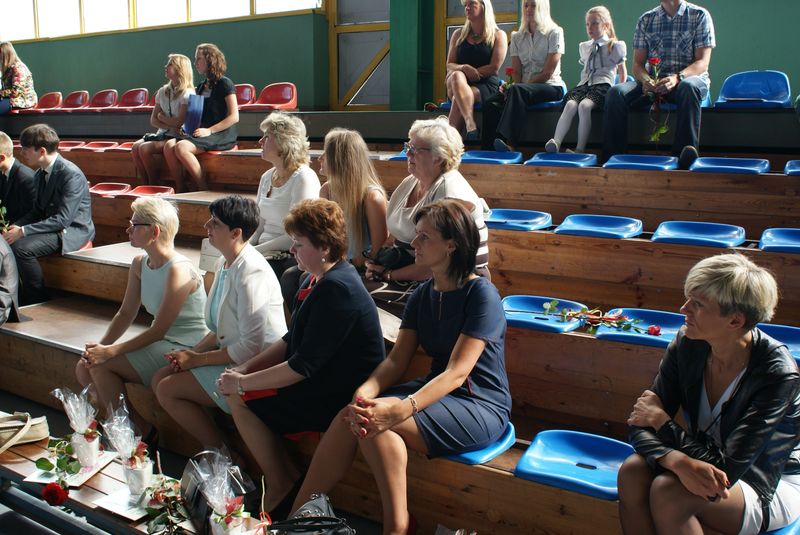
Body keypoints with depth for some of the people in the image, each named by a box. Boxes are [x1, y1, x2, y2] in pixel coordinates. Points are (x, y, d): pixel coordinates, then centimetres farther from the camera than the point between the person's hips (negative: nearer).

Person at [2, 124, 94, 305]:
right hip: (51, 227, 9)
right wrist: (16, 226, -4)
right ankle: (19, 298, 4)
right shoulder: (41, 173, 10)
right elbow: (38, 211, 15)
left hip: (73, 231, -9)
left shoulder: (71, 174, -19)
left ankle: (38, 301, -8)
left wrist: (23, 231, -24)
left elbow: (63, 219, -24)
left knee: (21, 247, -25)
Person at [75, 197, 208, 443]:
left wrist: (110, 351, -21)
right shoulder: (139, 264, 5)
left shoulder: (179, 270, -23)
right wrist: (100, 345, -5)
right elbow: (126, 313, 10)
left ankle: (141, 433, 1)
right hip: (159, 343, 9)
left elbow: (158, 330, -21)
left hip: (185, 349, -9)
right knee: (85, 367, -1)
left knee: (101, 366, -16)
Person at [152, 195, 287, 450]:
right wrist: (194, 351, 1)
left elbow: (251, 347, -25)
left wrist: (198, 360, -15)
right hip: (230, 353, 10)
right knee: (160, 379, 7)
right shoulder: (225, 263, 8)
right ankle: (210, 448, 14)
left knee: (167, 390, -11)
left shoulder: (251, 272, -23)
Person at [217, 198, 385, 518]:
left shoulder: (336, 288, -24)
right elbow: (293, 341, 14)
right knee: (240, 392, 2)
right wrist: (245, 368, 3)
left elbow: (304, 365, -24)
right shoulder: (321, 279, 7)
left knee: (241, 401, -10)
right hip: (323, 381, 10)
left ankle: (281, 488, 5)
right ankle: (285, 480, 10)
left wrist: (243, 383, -15)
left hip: (338, 397, -10)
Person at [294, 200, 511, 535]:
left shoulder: (482, 295, -15)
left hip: (480, 407, -6)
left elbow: (457, 372, -23)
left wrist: (403, 409, -36)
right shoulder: (423, 295, 8)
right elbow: (396, 360, 1)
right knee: (353, 417, -19)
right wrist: (365, 393, -20)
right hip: (437, 392, 7)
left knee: (378, 423, -29)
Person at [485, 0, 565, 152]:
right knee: (491, 103, -25)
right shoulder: (517, 37, 17)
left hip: (551, 87, -4)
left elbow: (547, 72, -7)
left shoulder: (554, 33, 2)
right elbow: (516, 71, 10)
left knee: (517, 90, -37)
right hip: (524, 88, 5)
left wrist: (514, 89, -13)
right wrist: (512, 88, -14)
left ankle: (507, 143, -49)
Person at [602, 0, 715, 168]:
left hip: (690, 77, -3)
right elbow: (638, 63, 8)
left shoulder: (699, 15, 3)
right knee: (616, 93, -24)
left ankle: (684, 158, -44)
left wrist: (677, 78, -26)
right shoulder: (646, 20, 12)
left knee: (688, 87, -39)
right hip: (653, 81, 3)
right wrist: (646, 80, -17)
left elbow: (703, 62, -6)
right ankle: (612, 158, -26)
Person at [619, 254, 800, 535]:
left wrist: (663, 421, -18)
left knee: (667, 491, -32)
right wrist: (679, 461, -35)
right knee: (632, 472, -26)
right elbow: (641, 427, -13)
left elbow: (725, 468, -29)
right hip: (702, 464, 5)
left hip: (772, 489, -4)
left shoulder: (777, 375, -27)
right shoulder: (687, 345, -12)